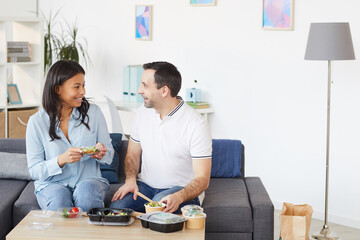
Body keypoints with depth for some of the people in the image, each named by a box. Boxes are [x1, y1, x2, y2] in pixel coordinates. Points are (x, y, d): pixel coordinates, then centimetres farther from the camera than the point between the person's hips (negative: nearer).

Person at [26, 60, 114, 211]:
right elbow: (34, 171, -5)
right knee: (59, 199, -35)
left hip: (90, 180, 1)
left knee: (86, 191, -34)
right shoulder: (37, 122, -4)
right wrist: (61, 160, -23)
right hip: (51, 184, -1)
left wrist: (101, 153, -18)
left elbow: (109, 156, 7)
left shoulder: (93, 112, 1)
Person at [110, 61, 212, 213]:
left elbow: (202, 179, -15)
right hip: (145, 185, 4)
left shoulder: (196, 124, -14)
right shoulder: (142, 113, 5)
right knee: (115, 208, -26)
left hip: (181, 190, -4)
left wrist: (178, 197, -34)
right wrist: (130, 180, -5)